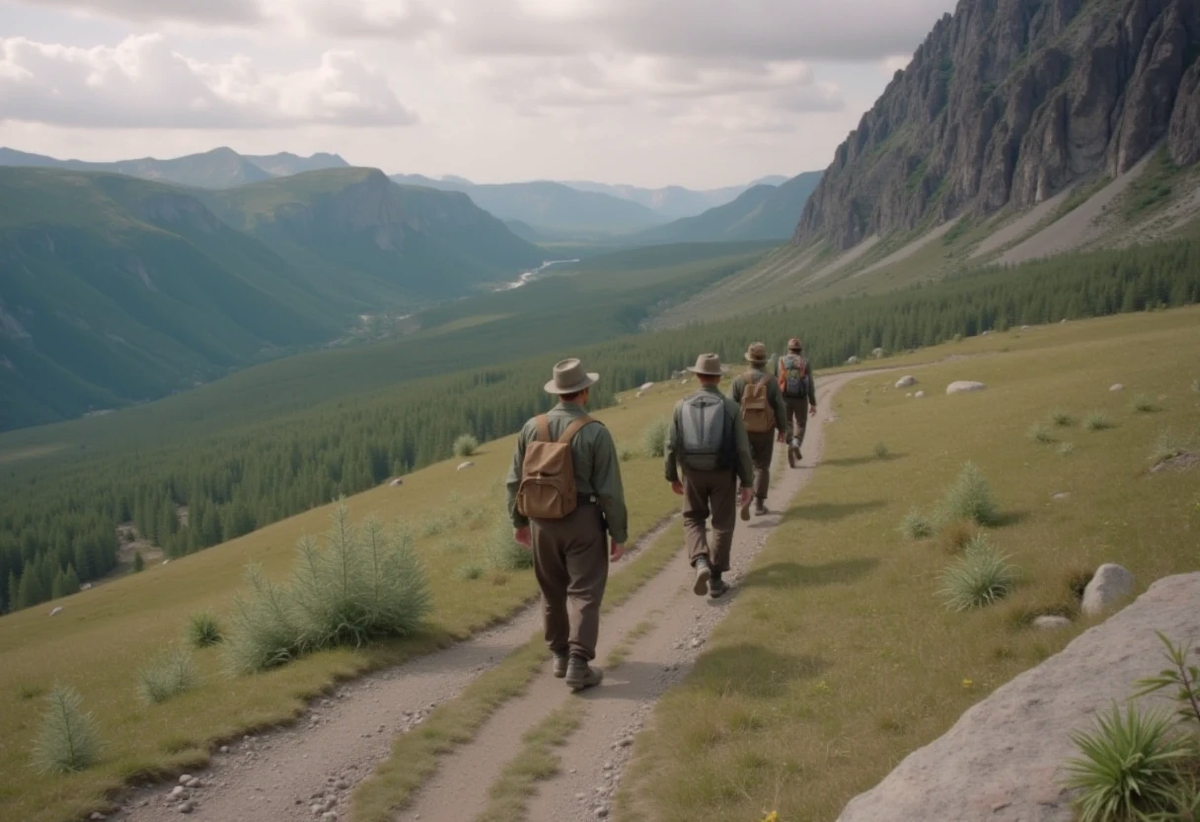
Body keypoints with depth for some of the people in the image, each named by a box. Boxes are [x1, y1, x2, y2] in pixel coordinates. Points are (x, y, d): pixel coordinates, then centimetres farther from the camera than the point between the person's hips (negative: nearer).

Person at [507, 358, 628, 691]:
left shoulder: (531, 427, -3)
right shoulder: (595, 432, -15)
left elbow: (515, 480, 4)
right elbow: (610, 490, -13)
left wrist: (518, 521, 16)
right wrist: (619, 534, -4)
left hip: (542, 521, 4)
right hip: (582, 521, -4)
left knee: (553, 591, 18)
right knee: (584, 594, 1)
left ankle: (561, 656, 28)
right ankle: (579, 665, -6)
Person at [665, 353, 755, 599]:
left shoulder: (683, 405, -5)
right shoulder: (730, 406, -10)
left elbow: (672, 445, -2)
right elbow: (742, 448, -10)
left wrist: (672, 476, 13)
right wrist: (747, 483, -2)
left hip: (692, 473, 1)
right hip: (723, 473, -1)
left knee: (693, 519, 19)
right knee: (722, 525, 13)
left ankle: (701, 563, -6)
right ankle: (715, 579, 16)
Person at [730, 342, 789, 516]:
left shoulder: (739, 380, -9)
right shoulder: (771, 382, -8)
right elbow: (780, 408, -4)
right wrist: (782, 429, 9)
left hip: (744, 429, 0)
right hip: (765, 430, 0)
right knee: (762, 467, 13)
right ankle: (759, 504, 13)